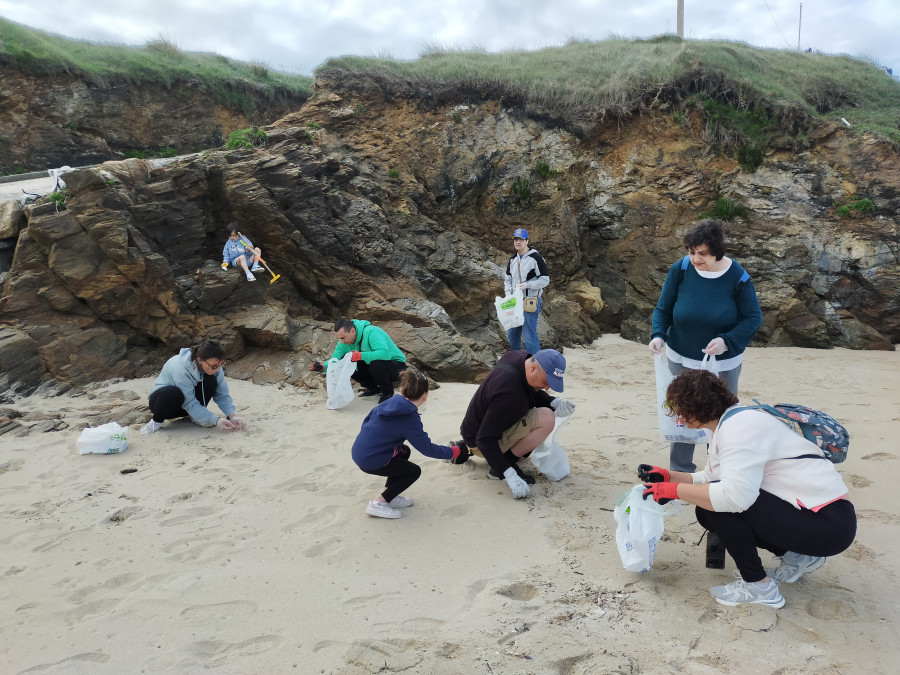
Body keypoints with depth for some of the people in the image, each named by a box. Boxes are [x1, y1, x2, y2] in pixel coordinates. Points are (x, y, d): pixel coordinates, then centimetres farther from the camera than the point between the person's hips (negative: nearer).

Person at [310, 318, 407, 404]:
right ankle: (374, 388, 8)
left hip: (395, 363, -7)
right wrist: (322, 367, -29)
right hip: (372, 364, 8)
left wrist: (361, 356, -51)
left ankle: (388, 391, -8)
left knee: (376, 365, -40)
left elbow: (385, 353, -45)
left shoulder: (371, 332, -32)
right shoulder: (344, 342, -8)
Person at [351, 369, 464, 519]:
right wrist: (451, 452, 0)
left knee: (404, 451, 25)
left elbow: (366, 421, 14)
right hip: (371, 461, -8)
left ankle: (389, 496, 24)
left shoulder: (389, 402, 3)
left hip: (358, 451, 8)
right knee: (414, 472, 7)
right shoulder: (410, 419, -18)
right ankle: (379, 503, 0)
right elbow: (427, 449, -14)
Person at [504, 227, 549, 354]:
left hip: (530, 303, -7)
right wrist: (509, 296, 2)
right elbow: (508, 280, 19)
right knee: (512, 335, 15)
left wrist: (527, 285, -21)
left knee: (530, 337, -10)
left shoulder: (535, 258, -8)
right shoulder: (513, 260, 14)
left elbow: (545, 280, -10)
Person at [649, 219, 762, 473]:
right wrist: (658, 335, -24)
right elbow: (663, 309, -4)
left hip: (724, 364, -1)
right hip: (682, 360, 1)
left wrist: (727, 341, -26)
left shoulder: (738, 277, -15)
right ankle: (680, 472, 28)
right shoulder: (680, 270, -12)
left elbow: (753, 318, -9)